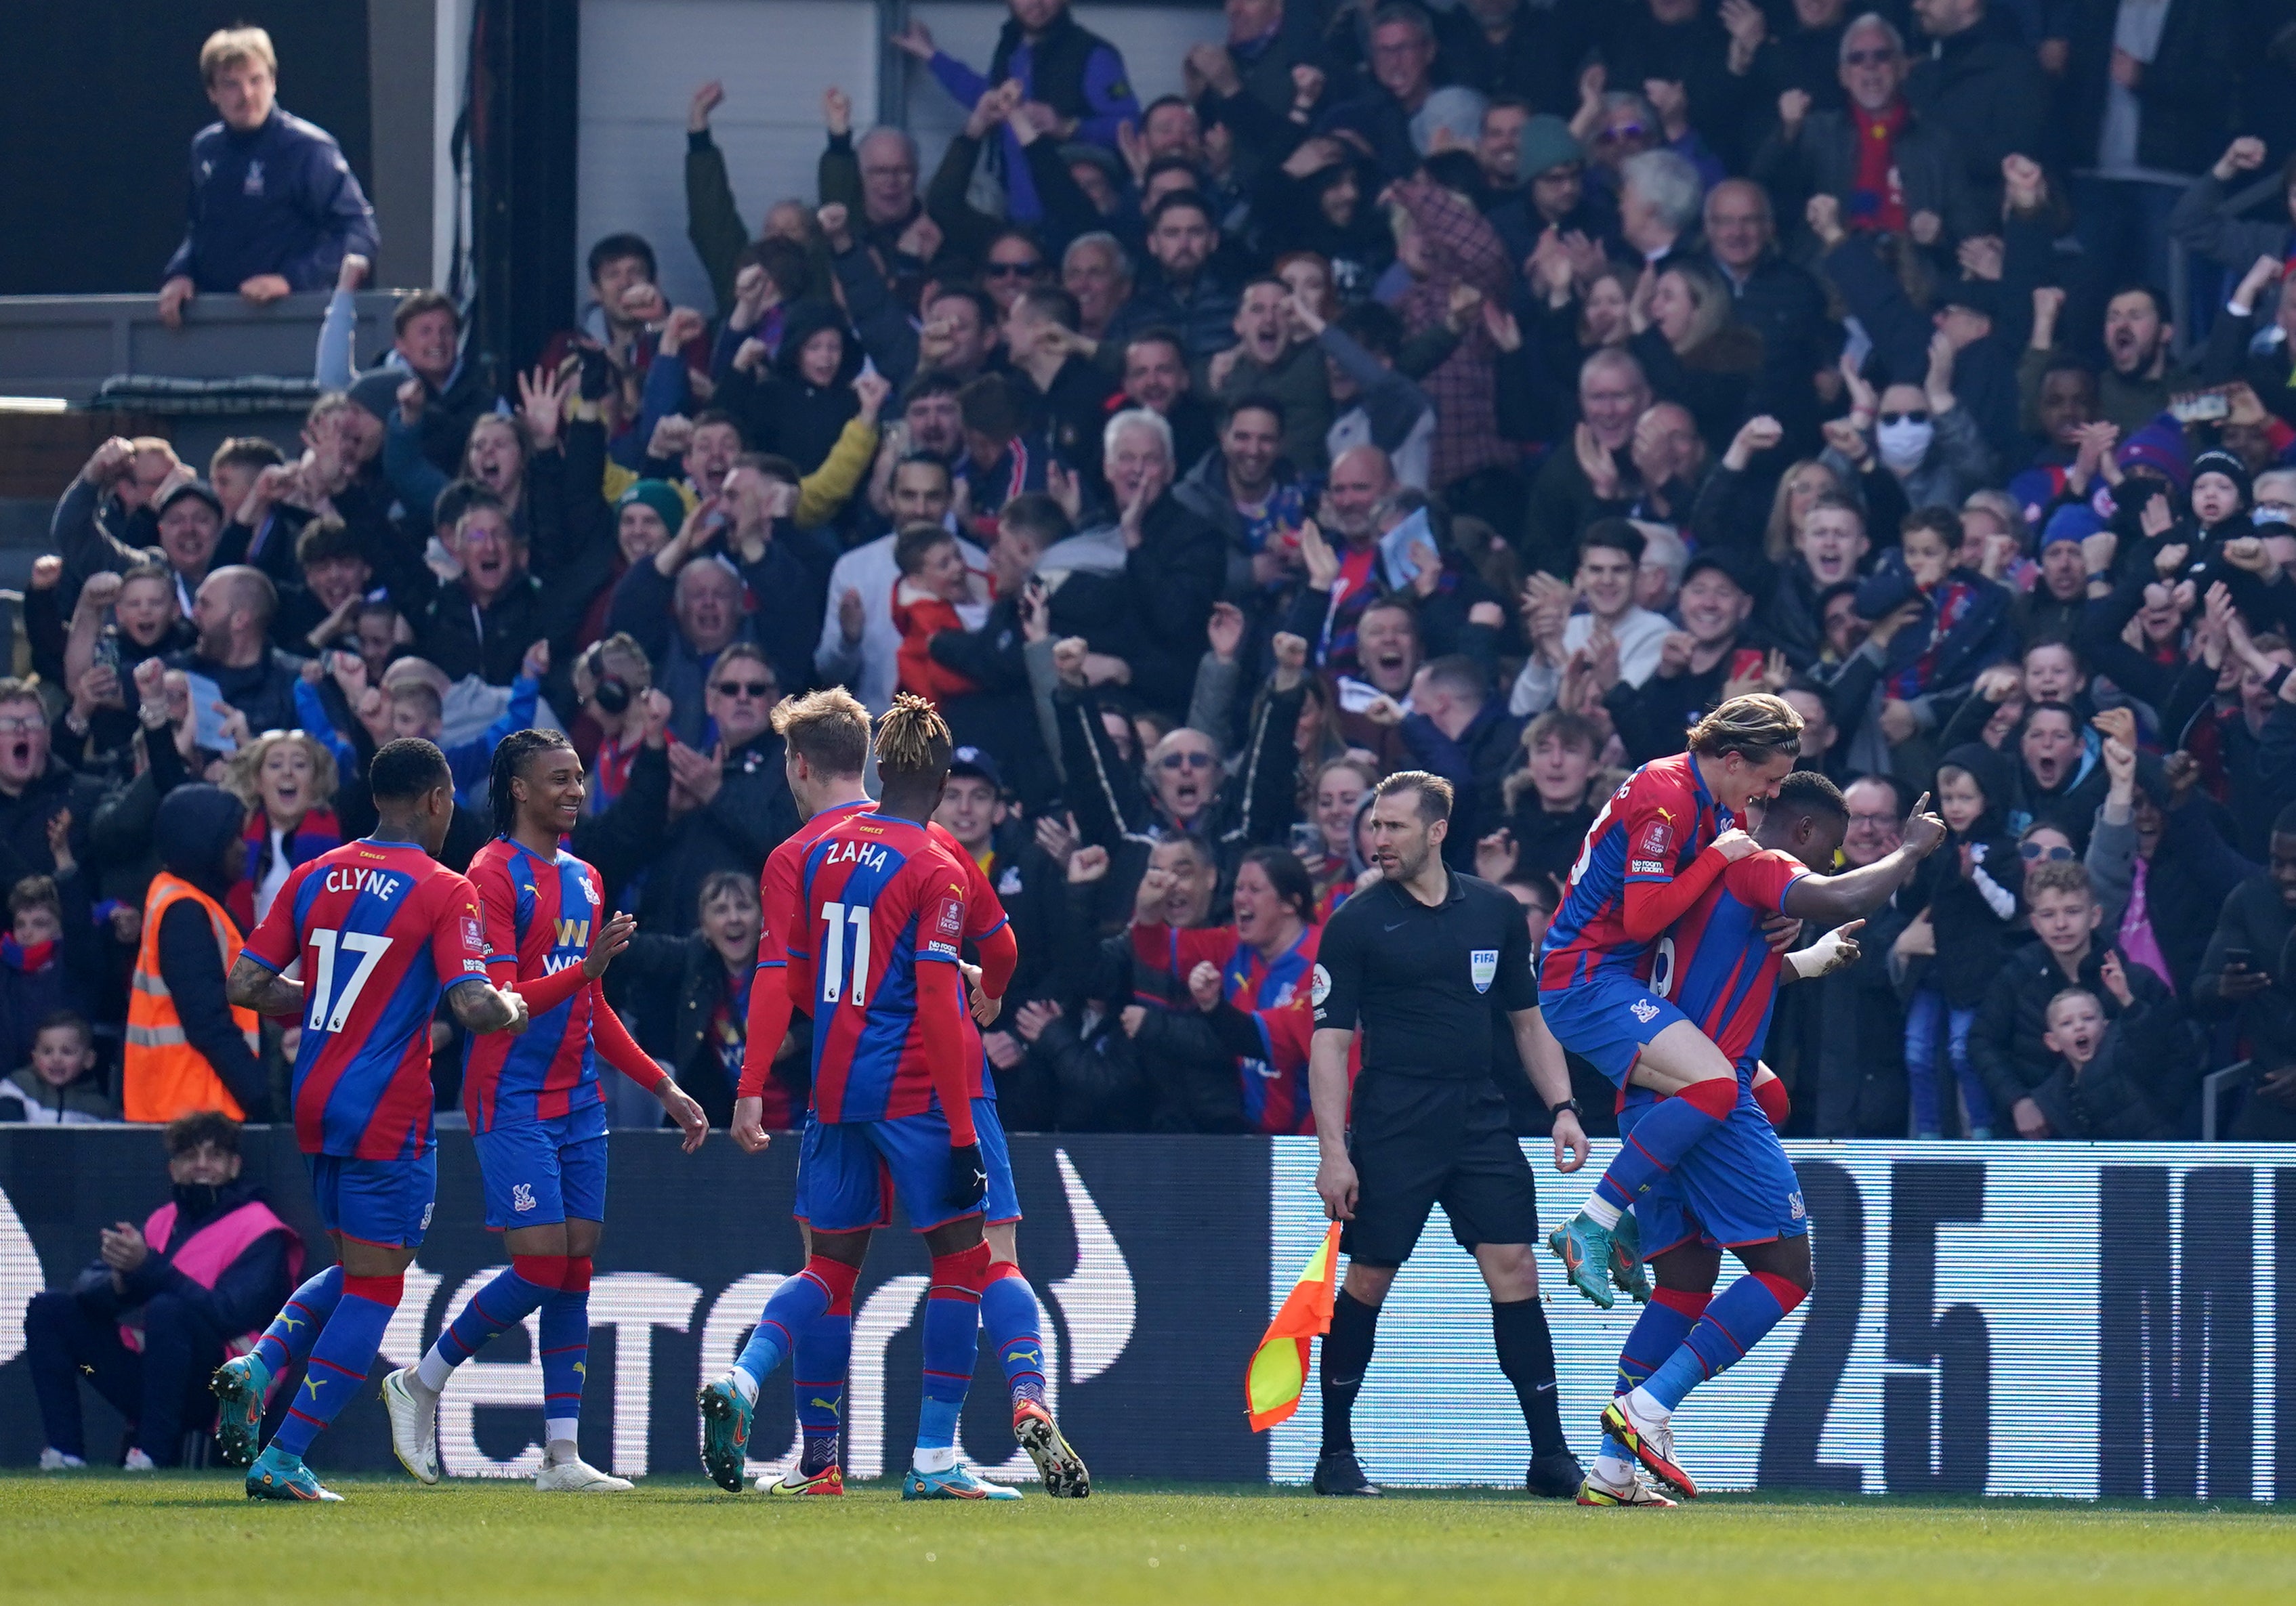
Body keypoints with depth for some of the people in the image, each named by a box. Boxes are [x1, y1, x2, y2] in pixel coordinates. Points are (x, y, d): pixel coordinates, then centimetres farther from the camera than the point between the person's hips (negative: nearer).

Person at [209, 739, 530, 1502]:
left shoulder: (314, 878, 7)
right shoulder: (443, 892, -10)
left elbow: (244, 985, 5)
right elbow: (474, 1008, -19)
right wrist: (513, 1007, 3)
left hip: (316, 1104, 7)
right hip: (387, 1115, -7)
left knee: (354, 1271, 22)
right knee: (374, 1287, 1)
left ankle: (257, 1367, -2)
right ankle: (284, 1458, -4)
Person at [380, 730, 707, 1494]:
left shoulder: (583, 881, 16)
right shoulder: (493, 875, -9)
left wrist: (664, 1088, 21)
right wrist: (584, 968, -29)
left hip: (577, 1102, 8)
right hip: (511, 1103, -8)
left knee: (576, 1264, 2)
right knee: (541, 1263, -13)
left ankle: (562, 1454, 2)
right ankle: (421, 1385, 7)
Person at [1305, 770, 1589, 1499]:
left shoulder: (1496, 913, 9)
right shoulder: (1356, 924, -1)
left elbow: (1528, 1021, 18)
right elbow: (1329, 1042, -3)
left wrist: (1562, 1107, 5)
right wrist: (1333, 1151, -11)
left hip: (1482, 1124, 3)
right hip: (1390, 1131, -3)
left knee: (1514, 1268, -7)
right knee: (1368, 1278, -1)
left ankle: (1551, 1458, -6)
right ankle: (1335, 1453, 13)